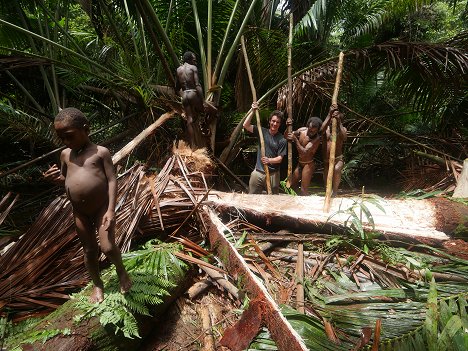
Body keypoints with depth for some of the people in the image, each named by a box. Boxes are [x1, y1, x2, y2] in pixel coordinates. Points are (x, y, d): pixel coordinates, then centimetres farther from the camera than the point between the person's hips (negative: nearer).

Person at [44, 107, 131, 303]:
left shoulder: (101, 152, -8)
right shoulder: (65, 155, 6)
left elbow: (112, 181, -11)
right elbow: (65, 181, 19)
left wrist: (111, 210, -17)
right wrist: (55, 179, -6)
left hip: (102, 208, -4)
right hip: (79, 213, 4)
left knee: (108, 247, -11)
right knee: (89, 250, 13)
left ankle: (121, 269, 21)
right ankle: (97, 285, 33)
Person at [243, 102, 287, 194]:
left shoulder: (282, 140, -5)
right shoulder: (262, 131, 1)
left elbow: (280, 158, -9)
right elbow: (246, 125, -6)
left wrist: (269, 160, -28)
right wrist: (253, 111, -14)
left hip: (273, 174, -1)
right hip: (258, 172, 2)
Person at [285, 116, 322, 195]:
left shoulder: (316, 138, -24)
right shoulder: (302, 130, -5)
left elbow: (304, 152, -32)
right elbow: (286, 137, 2)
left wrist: (295, 139, -35)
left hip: (308, 165, -7)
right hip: (300, 163, 7)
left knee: (304, 190, -6)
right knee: (291, 186, 17)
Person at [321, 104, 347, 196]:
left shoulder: (342, 129, -3)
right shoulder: (326, 128, -1)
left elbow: (344, 137, -26)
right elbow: (321, 130, -28)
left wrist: (338, 122, -34)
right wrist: (329, 114, -32)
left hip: (337, 159, -2)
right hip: (326, 160, 3)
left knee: (337, 169, -36)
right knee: (327, 183, 12)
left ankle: (334, 191, -17)